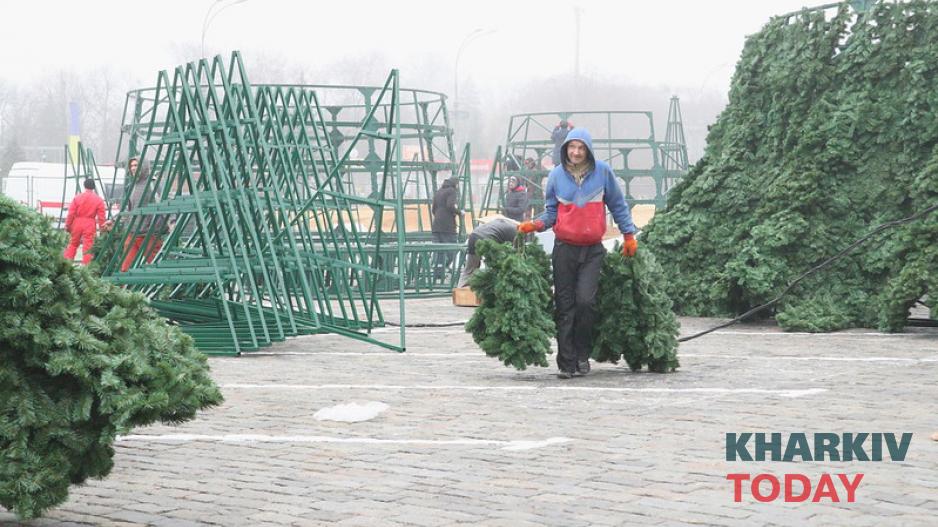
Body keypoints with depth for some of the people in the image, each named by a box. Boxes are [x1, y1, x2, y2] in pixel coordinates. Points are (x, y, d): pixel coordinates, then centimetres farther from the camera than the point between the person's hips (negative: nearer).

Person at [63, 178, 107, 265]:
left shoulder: (77, 197, 0)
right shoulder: (99, 200, -2)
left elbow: (71, 213, 0)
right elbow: (101, 216, -3)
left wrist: (67, 225, 9)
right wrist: (102, 228, 5)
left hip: (77, 223, 2)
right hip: (90, 225, -1)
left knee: (73, 244, 15)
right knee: (88, 246, 0)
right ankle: (85, 265, -2)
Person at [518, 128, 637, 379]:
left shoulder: (602, 171, 0)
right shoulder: (556, 175, 2)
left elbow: (618, 206, 11)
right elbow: (551, 212, 11)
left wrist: (629, 235, 11)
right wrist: (534, 225, -7)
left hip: (593, 250, -1)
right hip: (564, 248, 1)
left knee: (585, 301, -15)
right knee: (565, 307, 0)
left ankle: (582, 354, 4)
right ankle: (566, 363, 5)